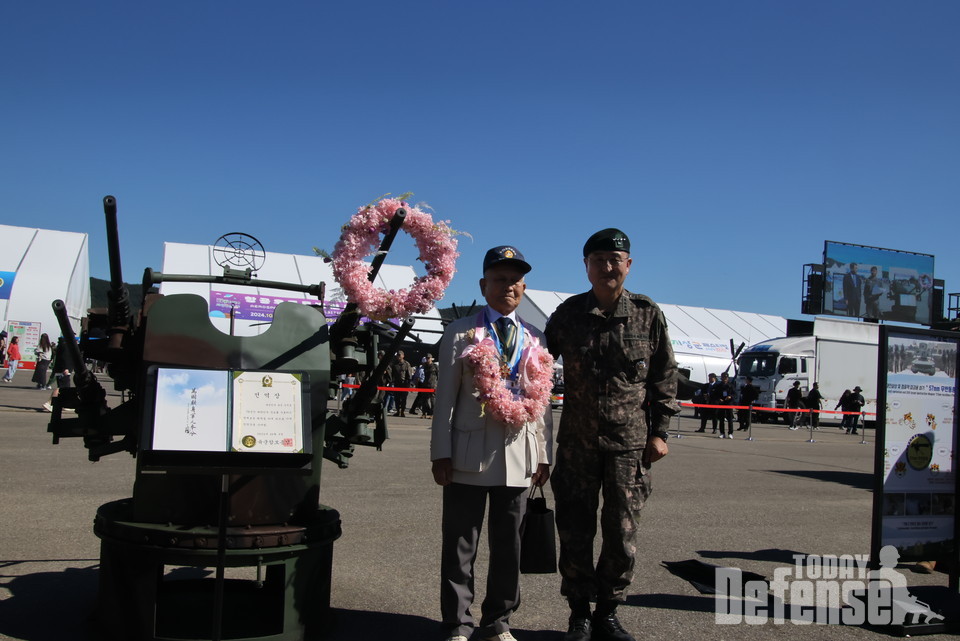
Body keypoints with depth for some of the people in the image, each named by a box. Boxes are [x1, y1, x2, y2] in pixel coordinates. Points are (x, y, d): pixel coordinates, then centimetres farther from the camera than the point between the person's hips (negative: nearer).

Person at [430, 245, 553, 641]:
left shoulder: (535, 340, 12)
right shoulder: (461, 333, 3)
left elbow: (543, 400, 11)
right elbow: (445, 397, -1)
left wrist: (544, 455, 7)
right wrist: (441, 452, -6)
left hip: (518, 456, 3)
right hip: (470, 454, -3)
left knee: (508, 544, 12)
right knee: (460, 545, 5)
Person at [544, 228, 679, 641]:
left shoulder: (648, 314, 1)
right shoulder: (568, 313, 2)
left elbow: (664, 376, 6)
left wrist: (659, 431, 3)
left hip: (629, 443, 0)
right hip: (577, 442, 1)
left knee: (622, 535, 5)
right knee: (575, 532, 7)